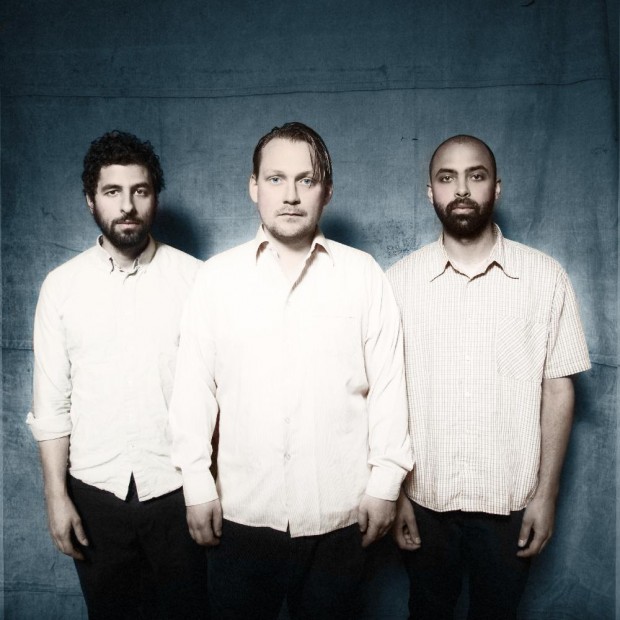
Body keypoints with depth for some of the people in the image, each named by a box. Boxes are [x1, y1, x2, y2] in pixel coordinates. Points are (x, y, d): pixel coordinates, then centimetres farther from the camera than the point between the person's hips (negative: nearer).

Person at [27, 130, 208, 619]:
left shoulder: (194, 278, -6)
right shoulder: (61, 285, -2)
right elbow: (51, 402, 1)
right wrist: (56, 495, 0)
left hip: (176, 486, -1)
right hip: (95, 489, 2)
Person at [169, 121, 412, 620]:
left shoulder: (364, 275, -2)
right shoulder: (217, 276, -1)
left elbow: (388, 385, -1)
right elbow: (194, 386, 1)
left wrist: (385, 482, -1)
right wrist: (197, 483, 0)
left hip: (338, 513, 0)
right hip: (240, 511, 1)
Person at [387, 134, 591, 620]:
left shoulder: (545, 277, -4)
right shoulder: (400, 280, -5)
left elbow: (558, 389, -1)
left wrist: (546, 493, -2)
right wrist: (393, 492, -2)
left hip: (511, 500, 0)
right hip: (424, 496, 0)